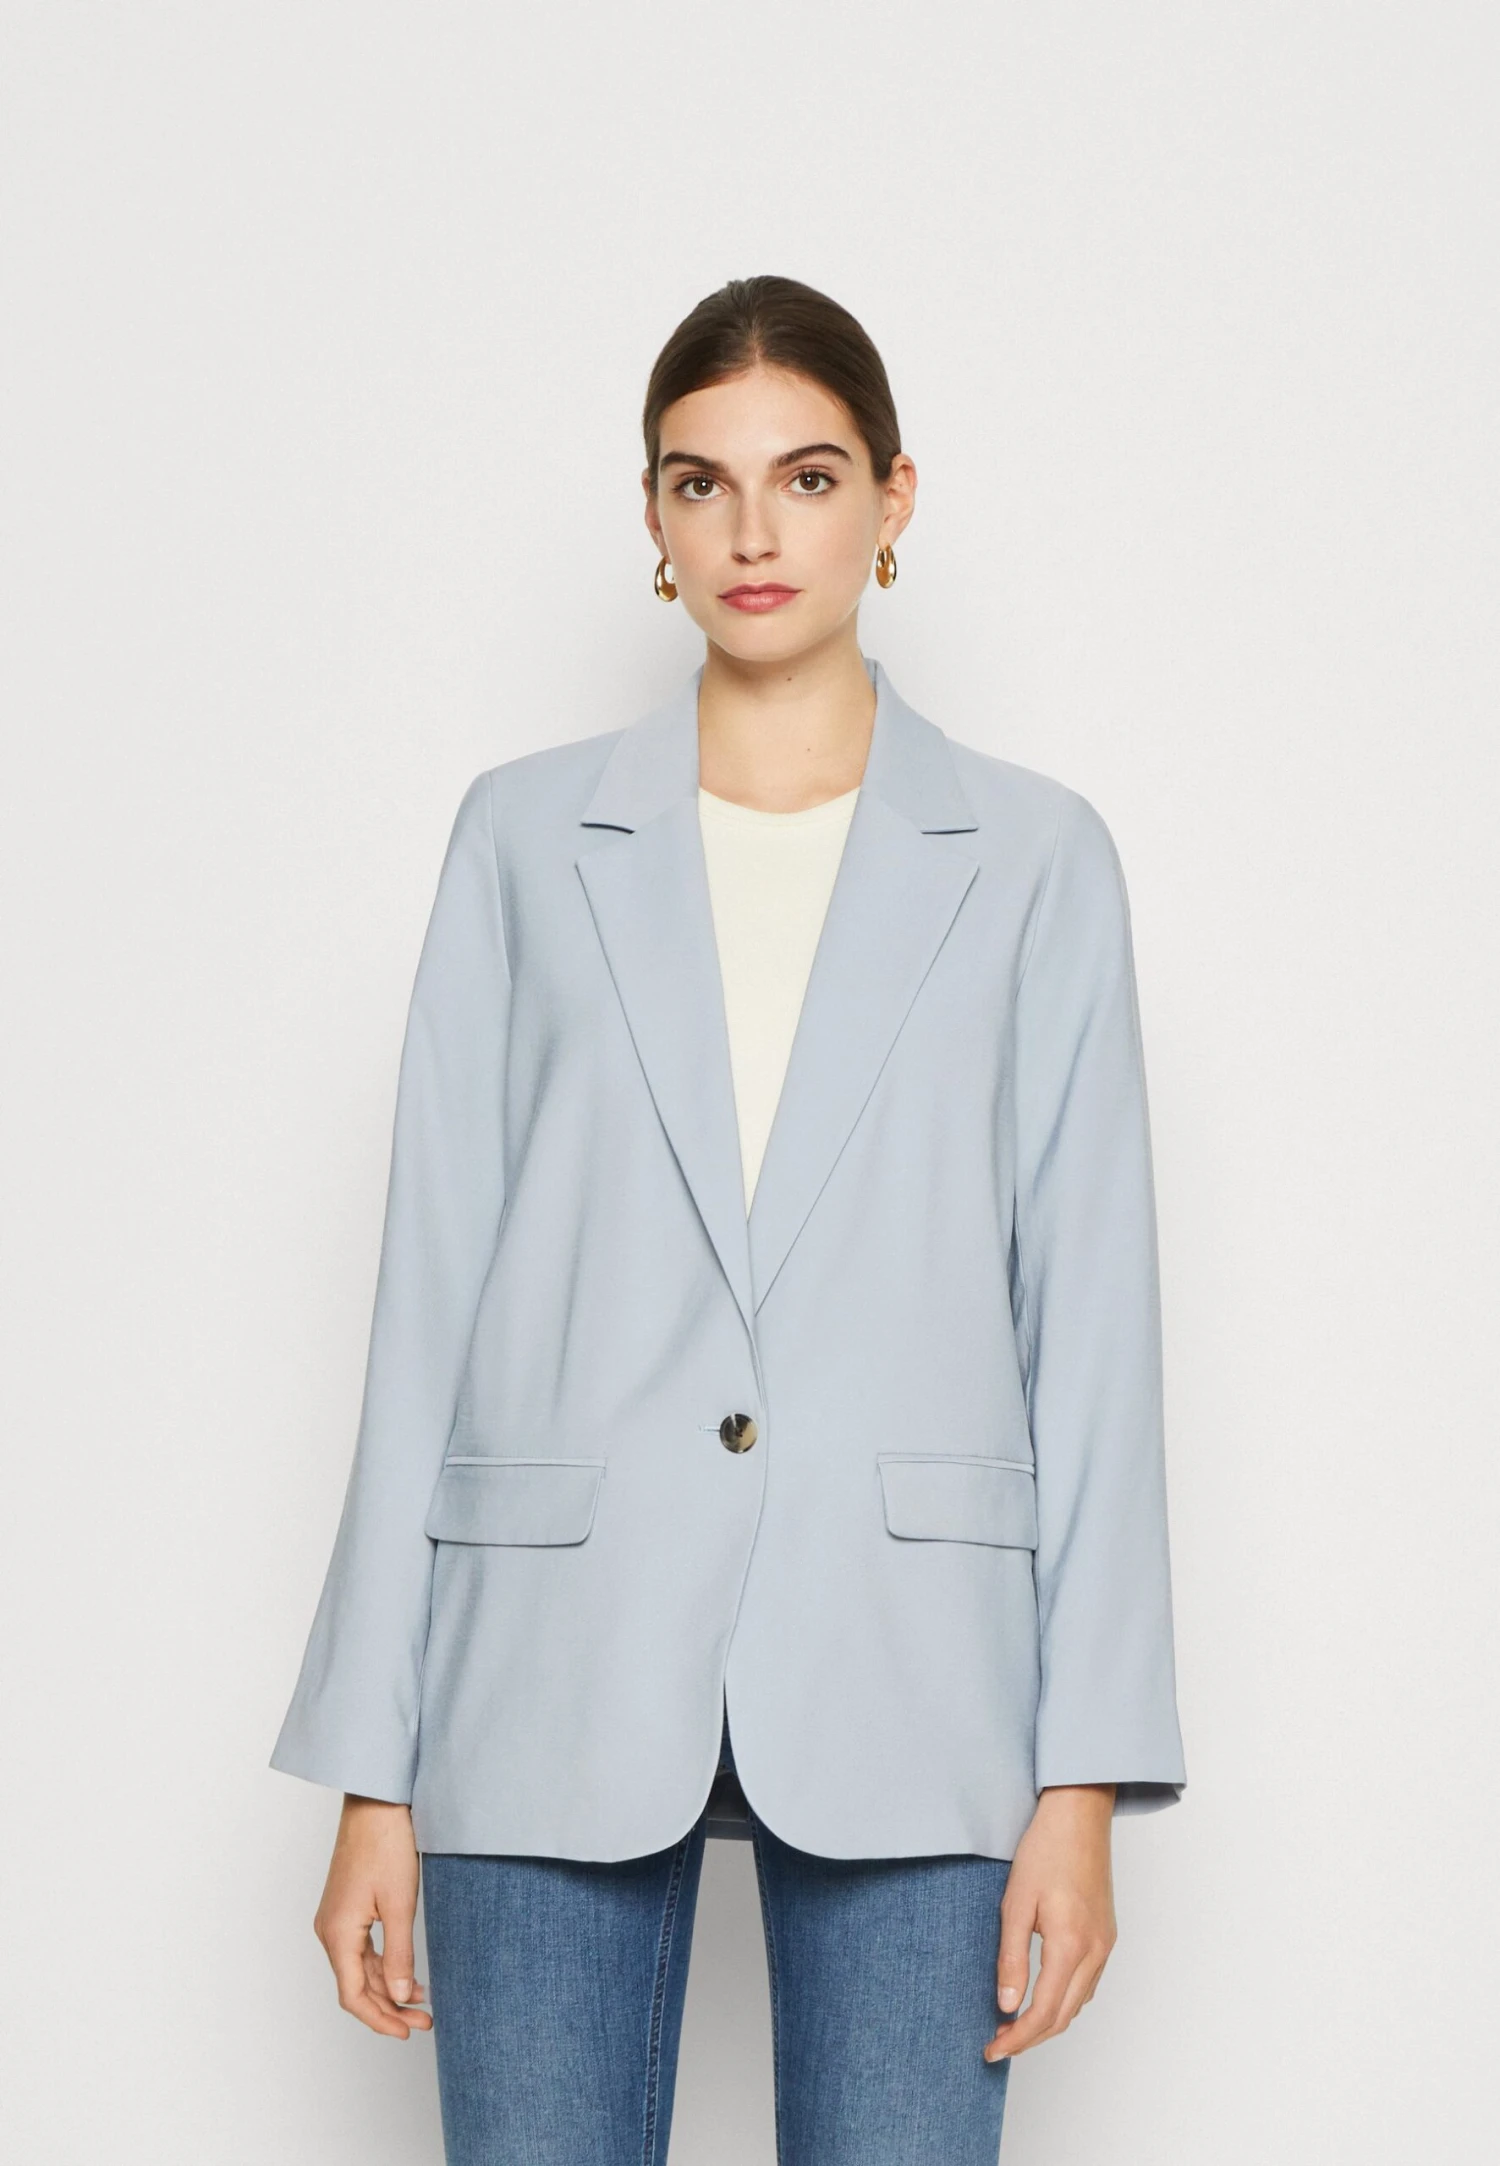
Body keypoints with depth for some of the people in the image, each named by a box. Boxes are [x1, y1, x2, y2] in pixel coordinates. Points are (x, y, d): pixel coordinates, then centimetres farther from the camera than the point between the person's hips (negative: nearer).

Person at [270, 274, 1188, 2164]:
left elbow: (1092, 1317, 3)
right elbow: (432, 1294, 6)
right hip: (560, 1670, 1)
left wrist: (1087, 1777, -4)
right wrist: (374, 1774, 2)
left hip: (901, 1675, 0)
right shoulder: (527, 839, 8)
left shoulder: (1030, 858, 6)